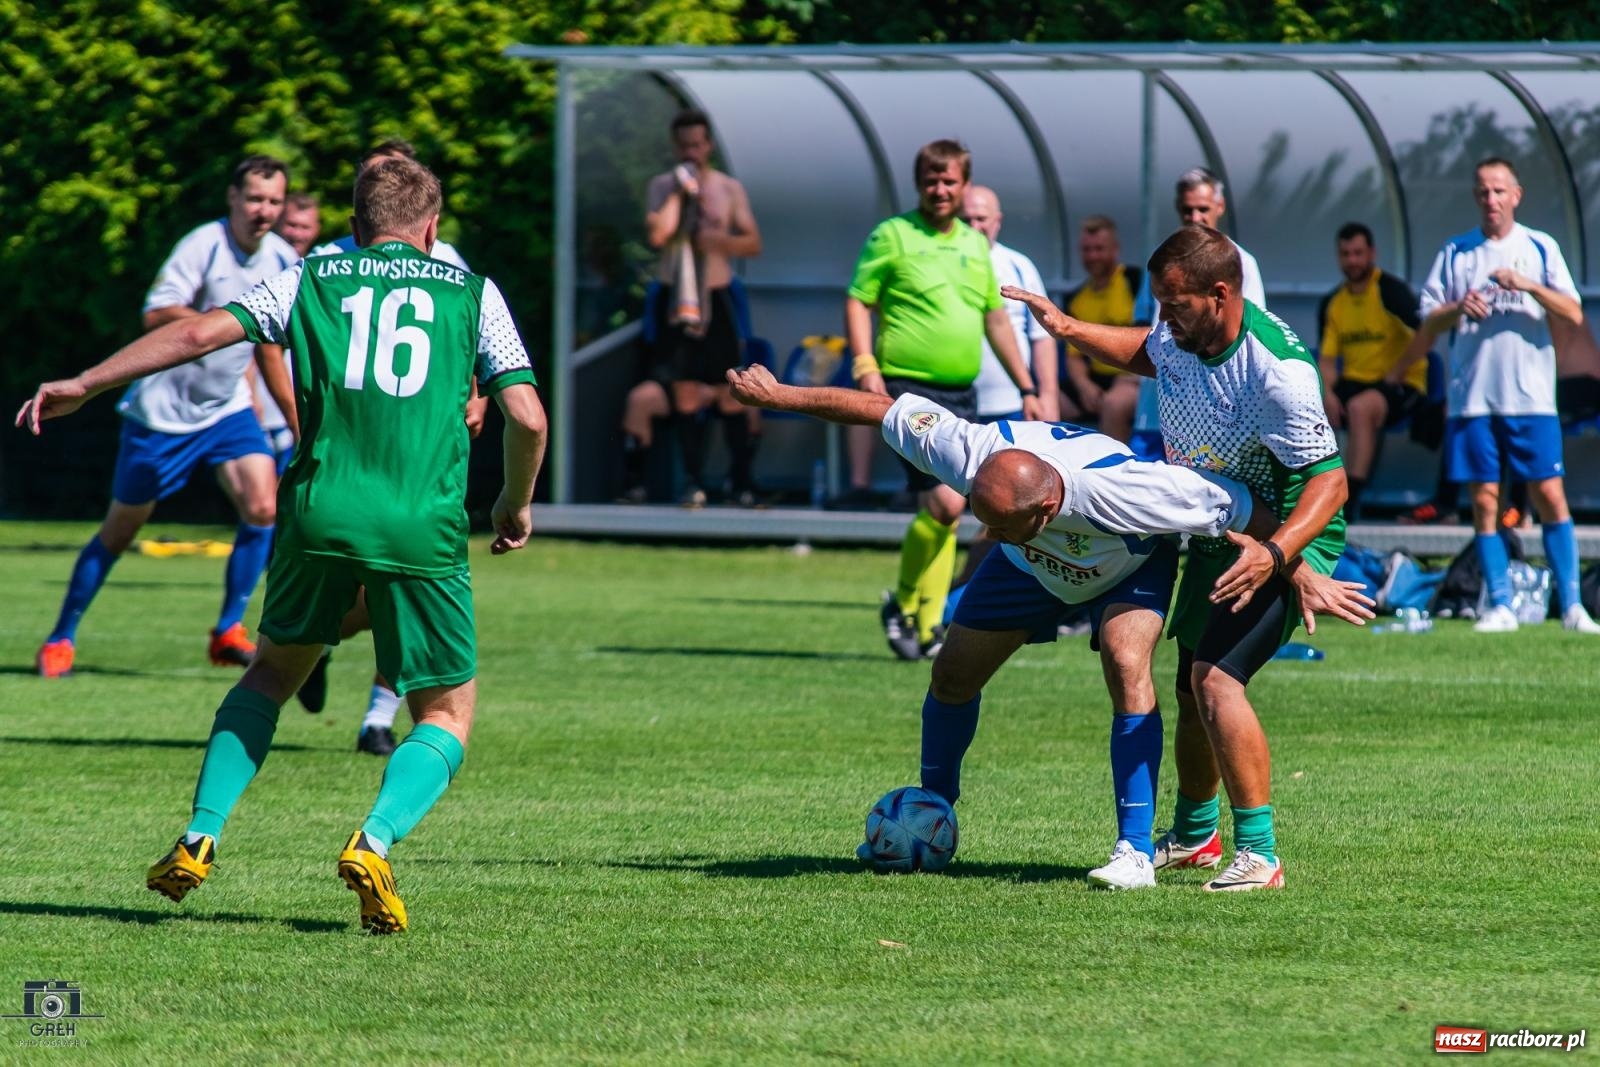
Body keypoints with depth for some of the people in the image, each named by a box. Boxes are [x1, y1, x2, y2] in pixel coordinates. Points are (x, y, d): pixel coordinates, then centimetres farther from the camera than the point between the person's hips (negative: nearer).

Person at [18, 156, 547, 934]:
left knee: (275, 668, 26)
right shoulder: (473, 294, 12)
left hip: (321, 513, 2)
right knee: (447, 714, 11)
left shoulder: (310, 280, 14)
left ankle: (199, 839, 15)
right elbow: (528, 419, 5)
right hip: (423, 531, -2)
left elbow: (200, 332, 5)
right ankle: (374, 843, -15)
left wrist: (84, 385, 12)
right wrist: (516, 506, 23)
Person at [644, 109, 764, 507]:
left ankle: (743, 482, 0)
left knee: (728, 392, -4)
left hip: (715, 295, 0)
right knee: (685, 390, -1)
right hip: (676, 295, 0)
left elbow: (753, 243, 4)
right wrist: (680, 192, -10)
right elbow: (657, 234, -11)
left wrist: (719, 240, -13)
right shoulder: (663, 186, 4)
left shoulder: (729, 188, 6)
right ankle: (693, 482, 3)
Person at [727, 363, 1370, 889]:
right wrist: (780, 395, -14)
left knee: (1126, 666, -29)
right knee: (953, 673, 6)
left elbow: (1240, 509, -36)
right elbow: (879, 409, -23)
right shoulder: (973, 455, -38)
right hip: (1034, 567, 4)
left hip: (1132, 566, -4)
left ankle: (1135, 852, -25)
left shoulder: (1121, 492, -48)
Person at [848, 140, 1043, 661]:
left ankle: (928, 627, 11)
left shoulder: (976, 245, 15)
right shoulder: (892, 236, -2)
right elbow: (857, 301, -2)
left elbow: (996, 319, 23)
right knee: (944, 502, -17)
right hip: (910, 391, -6)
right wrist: (865, 367, -16)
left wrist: (1026, 389, 21)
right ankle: (903, 605, 1)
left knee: (945, 515, 5)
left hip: (962, 396, 6)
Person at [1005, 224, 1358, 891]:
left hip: (1287, 538, -9)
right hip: (1215, 535, 9)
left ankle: (1258, 854, -21)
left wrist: (1276, 554, -43)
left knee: (1216, 679, -23)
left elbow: (1329, 480, -30)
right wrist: (1068, 330, 14)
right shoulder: (1180, 336, -6)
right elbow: (1150, 353, 22)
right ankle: (1195, 835, 38)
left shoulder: (1277, 370, -30)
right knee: (1192, 688, 17)